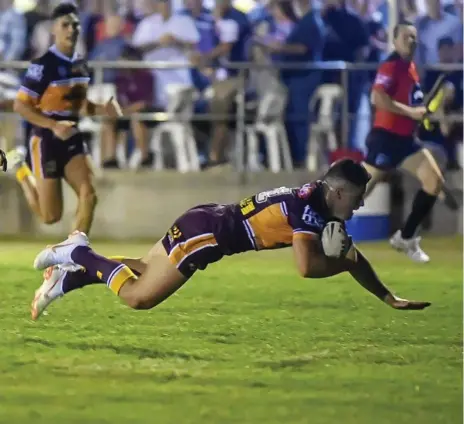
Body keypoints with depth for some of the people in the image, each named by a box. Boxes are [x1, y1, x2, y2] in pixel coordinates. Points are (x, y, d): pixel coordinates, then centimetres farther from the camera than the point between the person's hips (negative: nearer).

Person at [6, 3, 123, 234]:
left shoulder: (80, 64, 6)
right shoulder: (43, 65, -17)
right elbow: (20, 105, -17)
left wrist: (102, 109, 0)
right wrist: (54, 125, -28)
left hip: (72, 140, 6)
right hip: (46, 141, -6)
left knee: (89, 196, -14)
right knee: (51, 216, 1)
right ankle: (21, 168, 25)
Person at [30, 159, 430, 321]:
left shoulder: (318, 201, 7)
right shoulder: (309, 207, -21)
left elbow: (349, 254, 16)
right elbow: (308, 266, -34)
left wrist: (389, 298, 12)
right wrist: (346, 262, -16)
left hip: (207, 224, 9)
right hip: (205, 231, -9)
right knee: (137, 297, -9)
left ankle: (75, 268, 16)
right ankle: (79, 256, 4)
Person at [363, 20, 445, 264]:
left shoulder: (411, 67, 13)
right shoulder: (392, 65, -16)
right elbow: (376, 98, -29)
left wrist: (422, 111, 10)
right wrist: (410, 112, -27)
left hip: (405, 139, 9)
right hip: (384, 138, -9)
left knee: (435, 181, 0)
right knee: (359, 191, -6)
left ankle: (405, 237, 8)